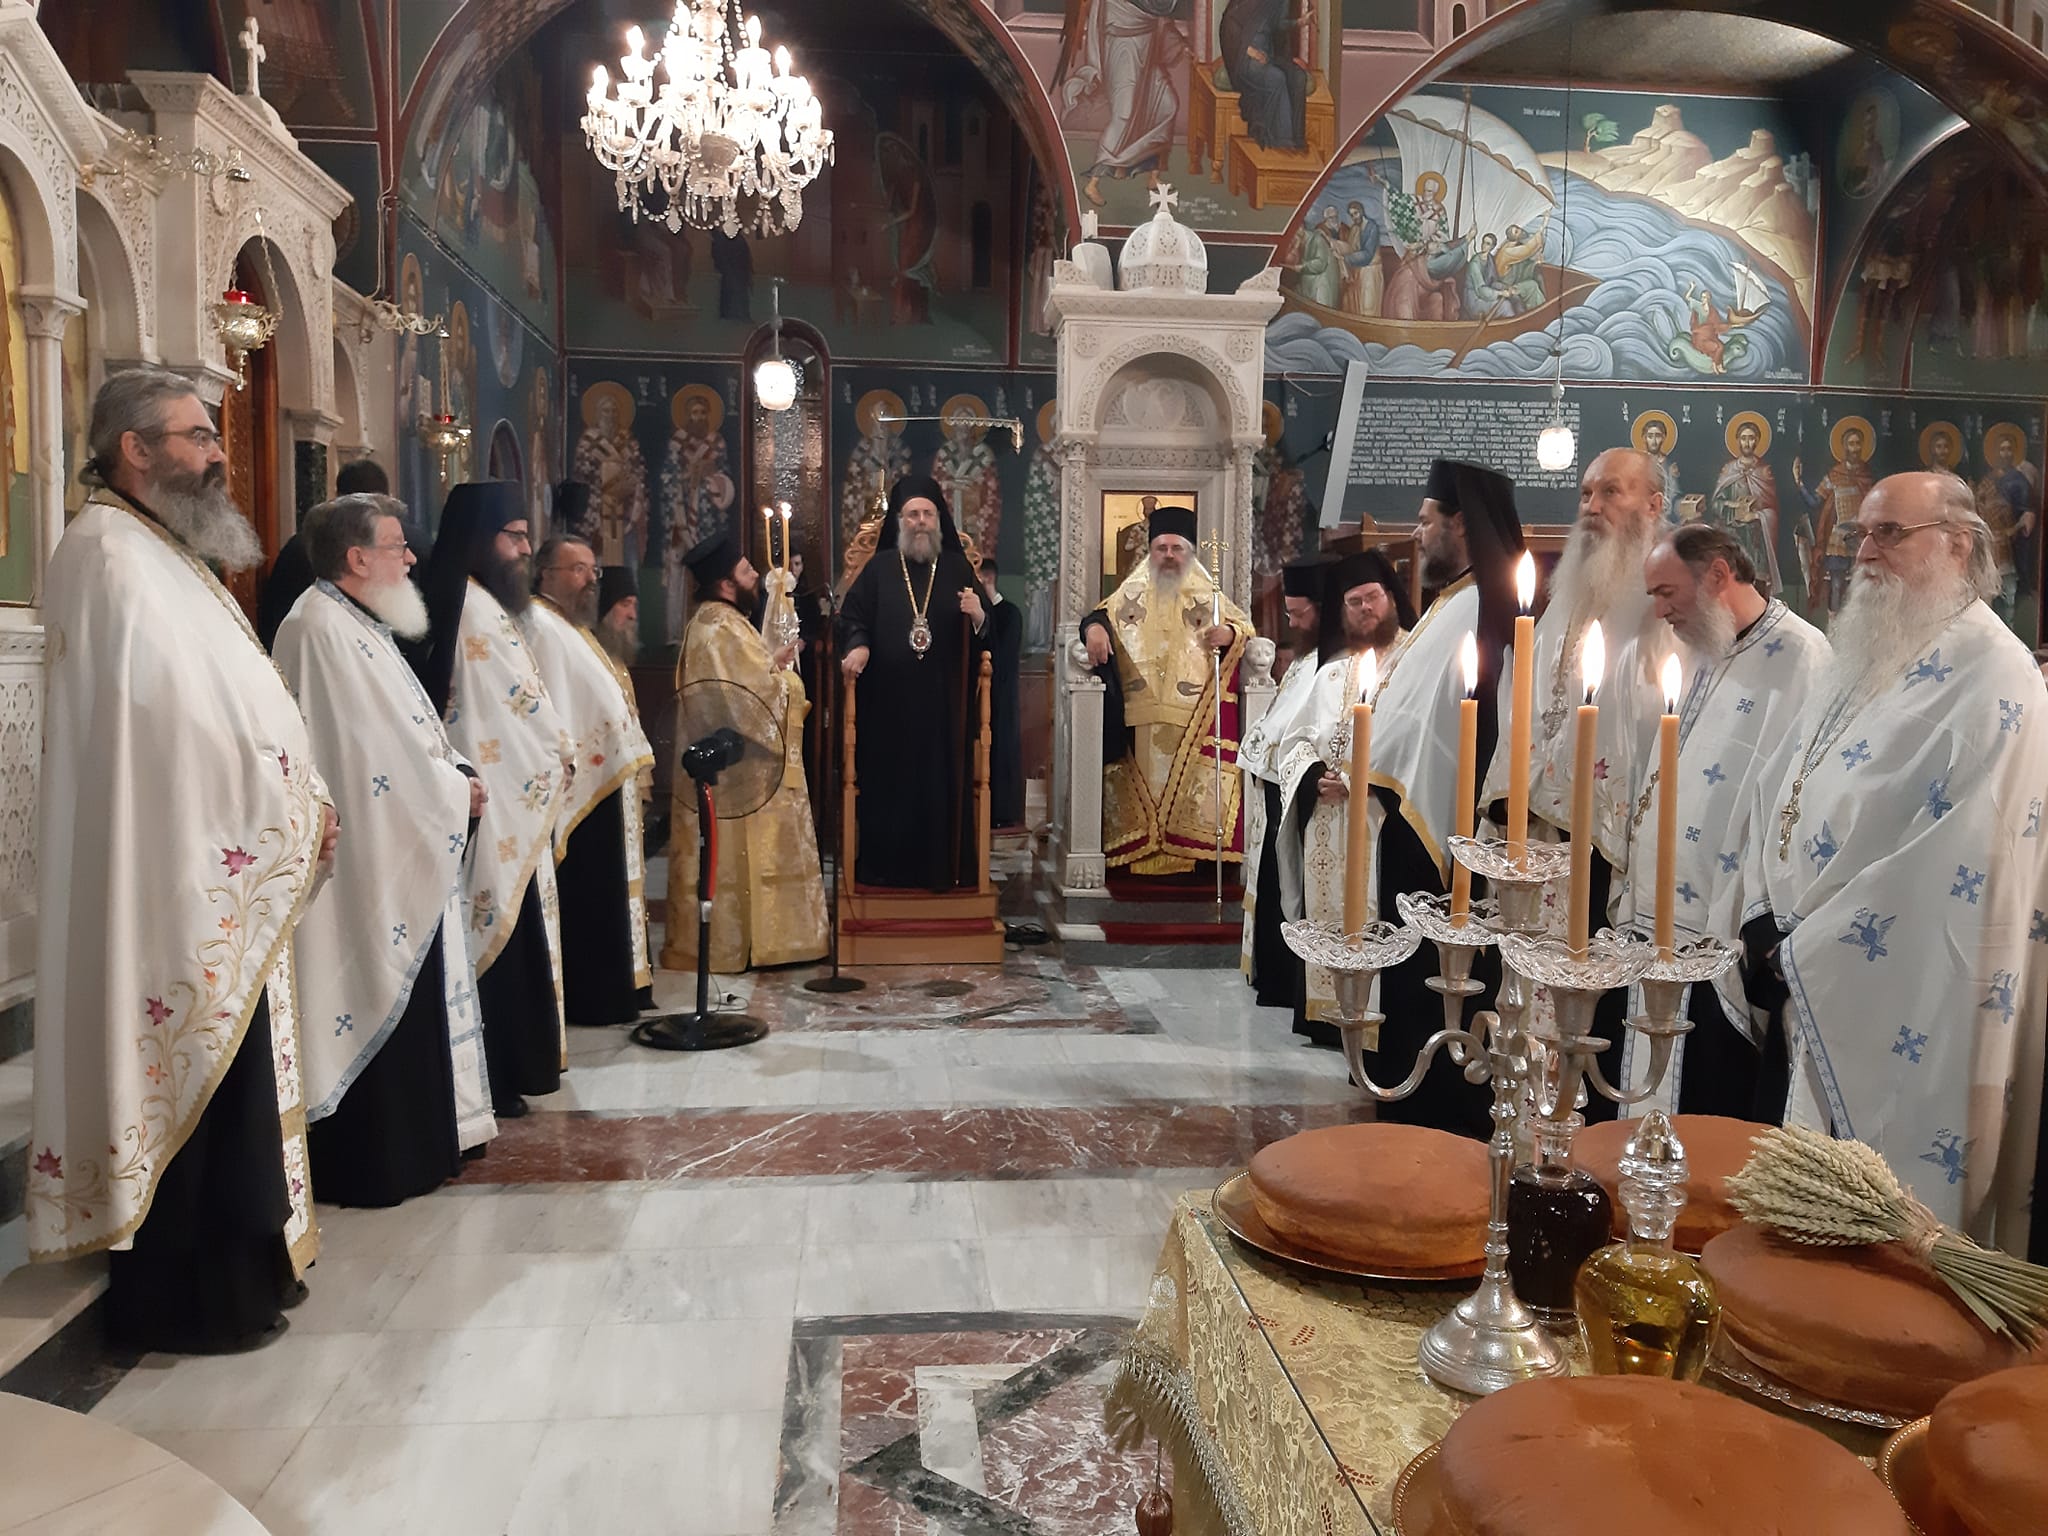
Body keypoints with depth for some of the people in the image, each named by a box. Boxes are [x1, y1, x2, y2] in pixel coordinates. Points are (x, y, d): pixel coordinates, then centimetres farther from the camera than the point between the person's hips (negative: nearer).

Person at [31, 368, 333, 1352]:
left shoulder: (160, 554, 17)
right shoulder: (111, 556, -14)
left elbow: (228, 703, 16)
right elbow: (188, 714, -22)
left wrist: (296, 805, 4)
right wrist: (291, 812, -12)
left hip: (217, 874, 10)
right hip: (175, 882, -10)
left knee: (221, 1086, 16)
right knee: (189, 1089, -1)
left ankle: (235, 1266, 28)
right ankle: (182, 1300, 12)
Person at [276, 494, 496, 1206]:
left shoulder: (358, 626, 15)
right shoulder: (323, 630, -17)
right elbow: (372, 753, -22)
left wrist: (456, 775, -1)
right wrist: (456, 791, -10)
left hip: (402, 860, 11)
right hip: (368, 861, -11)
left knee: (407, 1001, 16)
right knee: (374, 1002, -2)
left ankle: (412, 1143, 26)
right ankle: (370, 1164, 9)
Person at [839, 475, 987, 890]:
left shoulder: (957, 568, 9)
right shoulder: (879, 568, 8)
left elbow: (986, 630, 6)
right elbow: (852, 616, 5)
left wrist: (978, 615, -17)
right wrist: (857, 646, -15)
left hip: (943, 700, 0)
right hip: (887, 701, 0)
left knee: (943, 782, 1)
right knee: (888, 784, 1)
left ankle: (944, 867, 9)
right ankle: (885, 867, 9)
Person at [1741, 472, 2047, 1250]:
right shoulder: (1862, 655, 13)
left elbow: (1957, 871, -20)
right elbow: (1783, 790, 12)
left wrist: (1802, 957, -16)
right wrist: (1765, 925, -1)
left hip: (1904, 1015, -8)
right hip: (1818, 998, 8)